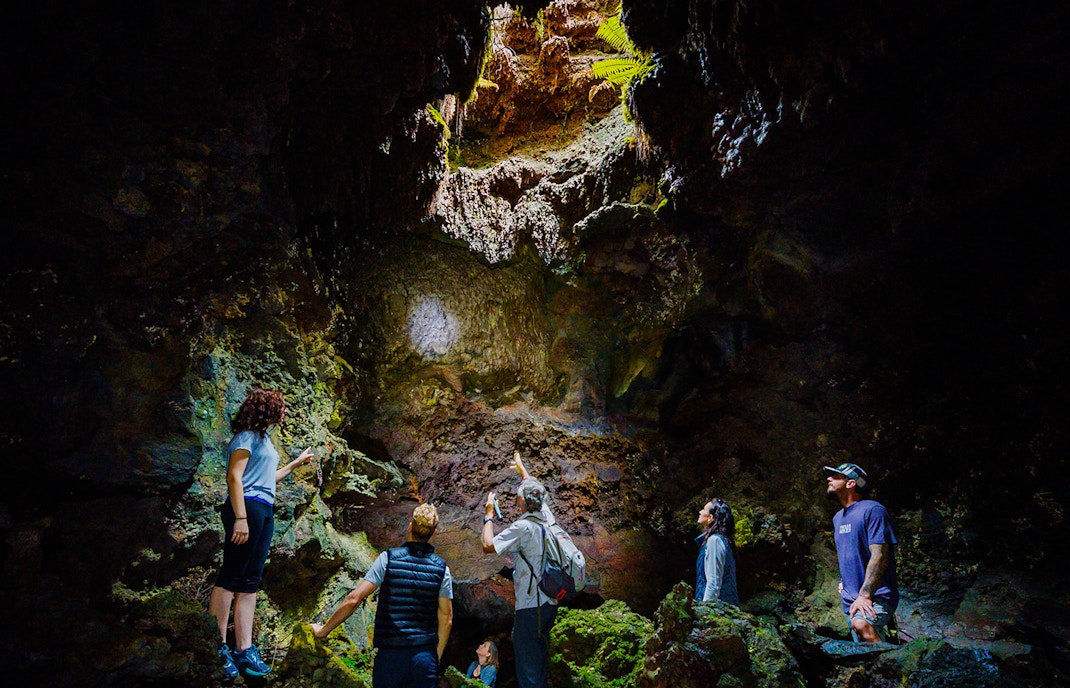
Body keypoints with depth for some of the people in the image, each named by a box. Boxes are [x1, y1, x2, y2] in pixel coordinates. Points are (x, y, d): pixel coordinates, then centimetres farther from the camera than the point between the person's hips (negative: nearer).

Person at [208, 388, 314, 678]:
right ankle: (218, 647, -4)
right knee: (231, 577, -8)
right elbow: (234, 476, -13)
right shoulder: (247, 436, -4)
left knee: (250, 582, 7)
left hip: (264, 511, 9)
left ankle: (244, 650, 9)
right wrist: (240, 517, -22)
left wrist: (296, 463, 41)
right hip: (248, 507, -9)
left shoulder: (264, 438, 23)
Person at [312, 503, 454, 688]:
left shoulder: (388, 558, -5)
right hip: (425, 656, 1)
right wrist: (437, 658, 12)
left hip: (390, 654, -1)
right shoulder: (441, 568, 1)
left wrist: (323, 630, 4)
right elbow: (446, 619, 2)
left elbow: (354, 599, -8)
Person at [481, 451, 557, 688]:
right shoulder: (547, 517, 5)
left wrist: (489, 515, -3)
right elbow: (534, 488, 23)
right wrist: (520, 466, 38)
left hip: (530, 605, -8)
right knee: (539, 657, 18)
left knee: (527, 663, -2)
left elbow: (488, 545, -16)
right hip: (550, 603, 8)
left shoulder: (523, 527, -17)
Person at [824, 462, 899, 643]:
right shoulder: (838, 517, 15)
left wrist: (865, 595, -26)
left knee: (862, 625, -36)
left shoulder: (872, 510, -12)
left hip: (877, 596, -9)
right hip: (850, 600, 9)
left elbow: (879, 555, -21)